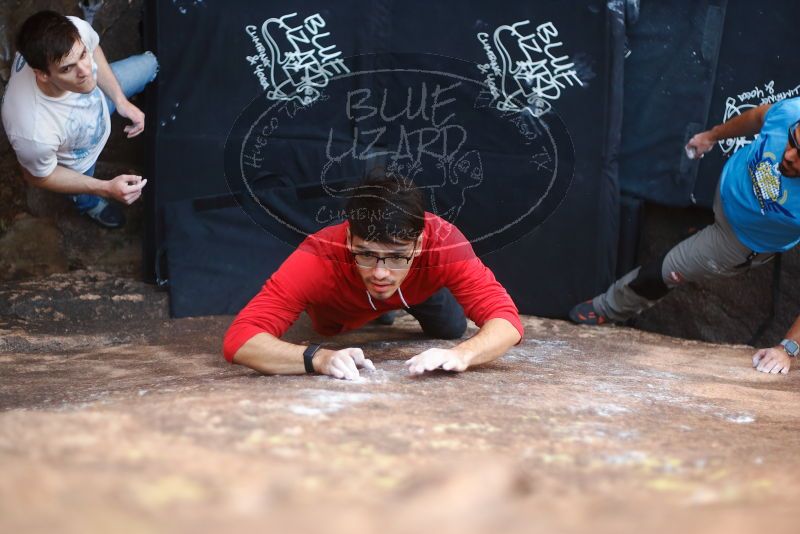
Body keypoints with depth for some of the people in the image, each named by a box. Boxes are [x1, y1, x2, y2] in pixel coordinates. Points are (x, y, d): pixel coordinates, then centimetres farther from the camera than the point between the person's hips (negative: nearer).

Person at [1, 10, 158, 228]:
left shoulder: (75, 32, -40)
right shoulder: (34, 133, -51)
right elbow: (39, 176, -26)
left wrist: (120, 99, -14)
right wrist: (106, 189, -28)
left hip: (97, 95, 3)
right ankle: (90, 204, 69)